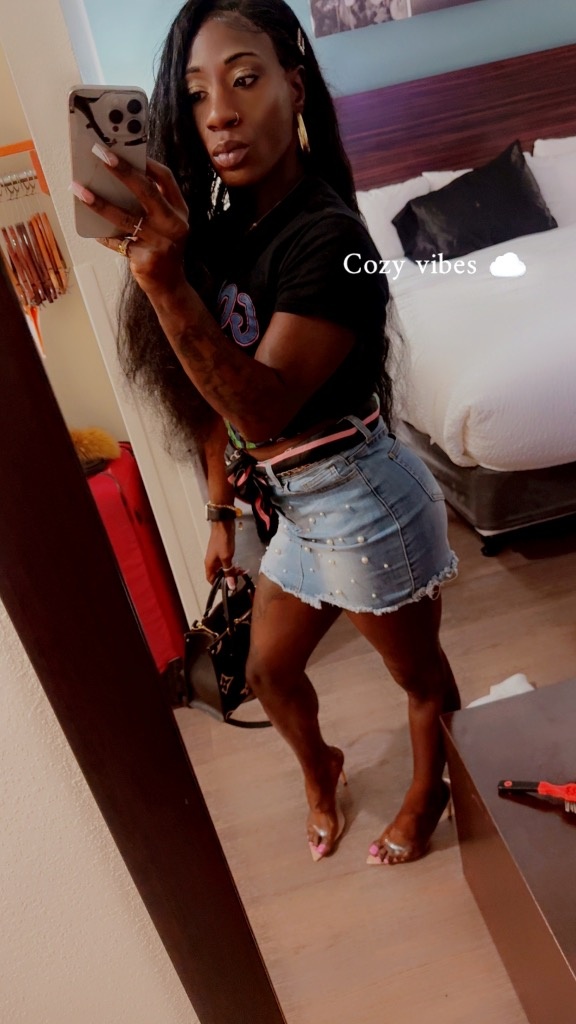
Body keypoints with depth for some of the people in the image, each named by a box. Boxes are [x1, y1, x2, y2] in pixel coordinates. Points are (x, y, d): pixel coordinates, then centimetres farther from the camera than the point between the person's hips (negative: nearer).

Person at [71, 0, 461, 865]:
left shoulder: (327, 236, -21)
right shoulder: (222, 230, 3)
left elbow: (263, 411, -31)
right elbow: (219, 398, 7)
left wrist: (164, 281, -41)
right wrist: (223, 510, 8)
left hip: (359, 497, -8)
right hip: (291, 503, 8)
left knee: (418, 671, 18)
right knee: (269, 671, 23)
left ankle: (429, 794, 48)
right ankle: (320, 771, 55)